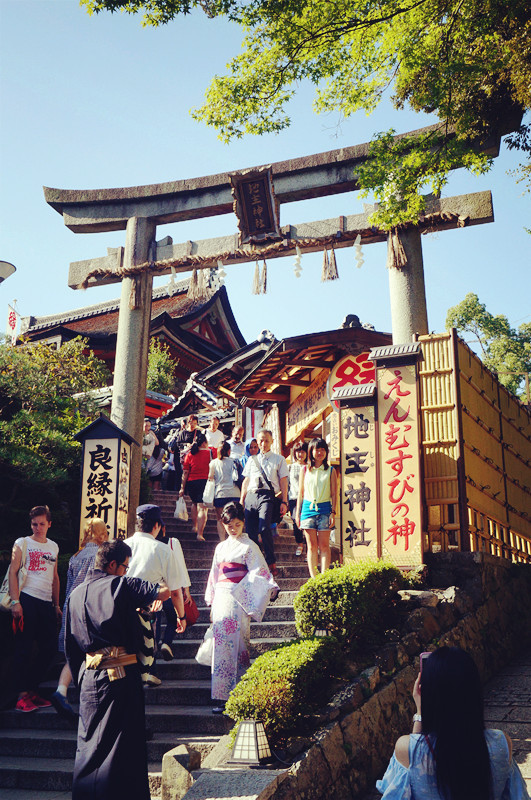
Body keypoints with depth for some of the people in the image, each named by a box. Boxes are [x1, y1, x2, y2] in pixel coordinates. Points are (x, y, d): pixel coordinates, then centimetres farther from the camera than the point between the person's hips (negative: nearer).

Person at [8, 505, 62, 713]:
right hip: (26, 600, -5)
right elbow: (13, 572, -4)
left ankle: (31, 690, 18)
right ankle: (22, 695, 4)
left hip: (46, 603, 5)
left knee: (50, 648, 4)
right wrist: (15, 602, -13)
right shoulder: (22, 543, 3)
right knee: (24, 647, -4)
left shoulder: (53, 547, 18)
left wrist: (56, 605, 19)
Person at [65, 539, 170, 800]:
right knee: (124, 742, 1)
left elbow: (70, 646, 16)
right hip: (122, 674, -6)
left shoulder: (75, 594, 12)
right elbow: (164, 592, -12)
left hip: (89, 677, 6)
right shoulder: (121, 585, -5)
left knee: (89, 741, 15)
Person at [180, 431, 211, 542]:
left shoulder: (189, 455, 4)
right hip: (204, 482, -3)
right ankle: (199, 534, -12)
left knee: (195, 503, 28)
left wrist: (182, 487, 6)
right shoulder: (209, 453, -1)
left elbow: (185, 473, 3)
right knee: (202, 508, -4)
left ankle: (194, 526, 31)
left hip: (191, 482, 3)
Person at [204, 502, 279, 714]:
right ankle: (222, 696, 7)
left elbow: (259, 572, -8)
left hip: (238, 601, -6)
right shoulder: (221, 547, 18)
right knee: (221, 646, 3)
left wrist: (271, 589, -24)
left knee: (234, 646, -9)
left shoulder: (249, 546, 1)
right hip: (221, 601, 6)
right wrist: (212, 603, 20)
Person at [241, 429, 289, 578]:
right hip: (251, 496, 4)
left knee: (264, 528, -23)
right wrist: (242, 500, 17)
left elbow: (283, 481, 8)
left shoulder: (279, 459, 14)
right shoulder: (251, 460, 24)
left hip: (267, 495, -4)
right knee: (250, 532, -2)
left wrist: (284, 502, -1)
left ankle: (271, 564, -14)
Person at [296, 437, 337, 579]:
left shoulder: (330, 471, 6)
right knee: (311, 545, 3)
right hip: (308, 508, 1)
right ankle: (313, 577, 6)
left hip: (324, 509, -1)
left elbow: (334, 494, 5)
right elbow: (301, 493, 12)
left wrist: (333, 512, -4)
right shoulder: (305, 470, 10)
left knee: (324, 545, -2)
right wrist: (297, 513, 9)